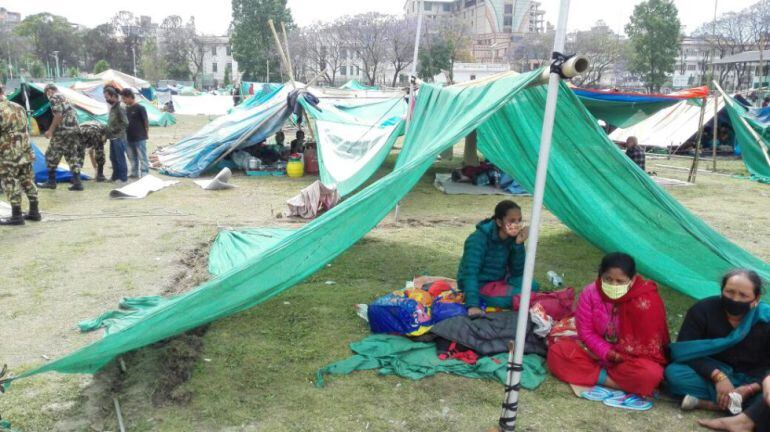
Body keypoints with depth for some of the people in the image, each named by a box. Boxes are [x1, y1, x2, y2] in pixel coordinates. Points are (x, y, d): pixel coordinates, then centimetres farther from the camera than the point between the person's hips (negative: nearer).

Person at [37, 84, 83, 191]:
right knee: (73, 156, 8)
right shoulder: (64, 97, 23)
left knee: (52, 155, 5)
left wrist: (50, 130, -12)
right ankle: (77, 182, 2)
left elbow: (58, 115, -16)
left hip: (62, 132, -8)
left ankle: (51, 182, 11)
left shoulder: (54, 98, -4)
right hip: (75, 130, 8)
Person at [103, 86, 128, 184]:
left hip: (119, 138, -9)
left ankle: (123, 178, 6)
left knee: (120, 158, -1)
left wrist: (114, 129, -16)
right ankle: (115, 176, 25)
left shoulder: (119, 108, -15)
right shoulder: (112, 107, 11)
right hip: (113, 138, 9)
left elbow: (125, 123, -19)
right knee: (113, 158, 15)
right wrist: (108, 131, 11)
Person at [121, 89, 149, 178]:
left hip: (140, 138, -7)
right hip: (129, 138, 7)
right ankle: (134, 173, 25)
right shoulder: (126, 108, 11)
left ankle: (145, 174, 5)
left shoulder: (140, 108, -11)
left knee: (142, 157, -1)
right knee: (132, 157, 15)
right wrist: (125, 134, 14)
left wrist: (146, 133, -7)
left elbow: (146, 121, -9)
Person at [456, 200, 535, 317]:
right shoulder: (478, 239, -27)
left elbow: (517, 272, -8)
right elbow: (470, 273, -34)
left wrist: (519, 244, -22)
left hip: (499, 280, 7)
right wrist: (473, 305, -46)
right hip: (479, 285, -7)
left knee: (532, 286, -10)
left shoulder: (512, 238, -8)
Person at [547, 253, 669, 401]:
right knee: (557, 351, -20)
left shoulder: (647, 300, -20)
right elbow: (585, 331, -8)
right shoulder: (590, 292, -12)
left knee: (651, 374, -37)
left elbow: (649, 344, -15)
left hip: (630, 359, -2)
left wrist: (615, 356, -17)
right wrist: (608, 353, -21)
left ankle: (597, 377, -21)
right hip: (596, 353, 3)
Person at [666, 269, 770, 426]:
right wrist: (718, 376, -29)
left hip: (750, 382, 0)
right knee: (674, 372, -30)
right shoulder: (703, 310, -12)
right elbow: (686, 351, -16)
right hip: (711, 376, 0)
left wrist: (748, 389, -29)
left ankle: (707, 403, -32)